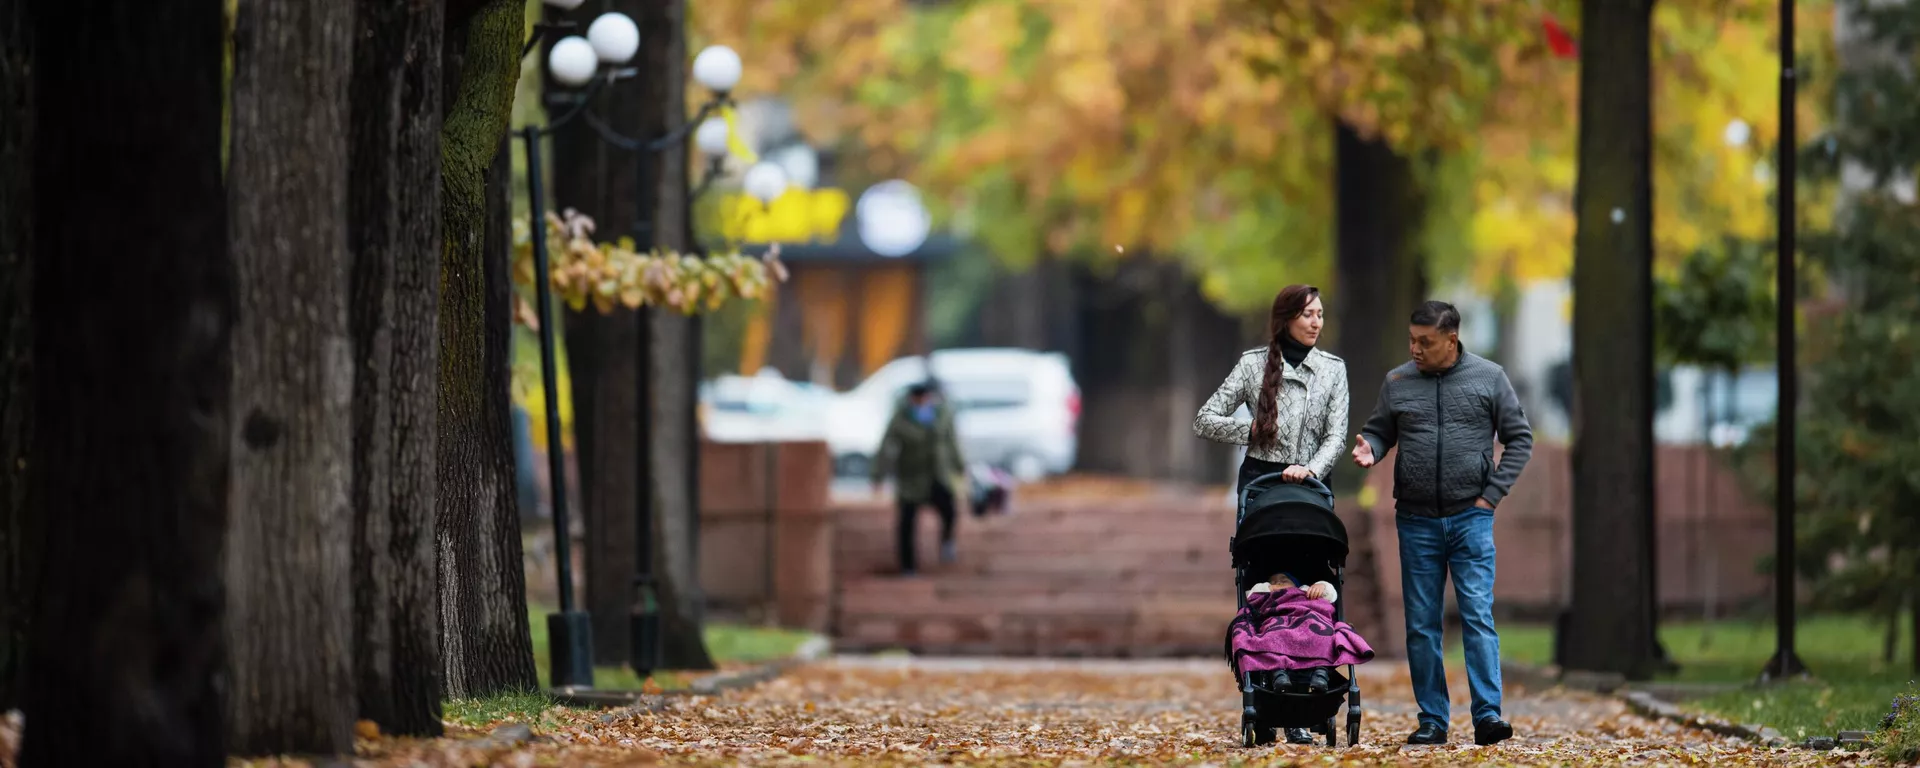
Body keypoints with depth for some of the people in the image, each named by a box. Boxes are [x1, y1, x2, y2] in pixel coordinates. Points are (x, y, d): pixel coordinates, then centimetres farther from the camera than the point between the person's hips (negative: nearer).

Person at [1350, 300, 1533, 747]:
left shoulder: (1488, 378, 0)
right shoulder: (1398, 382, 5)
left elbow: (1519, 439, 4)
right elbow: (1380, 431, 13)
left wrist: (1492, 495, -3)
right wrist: (1369, 449, -11)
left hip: (1471, 519, -3)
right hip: (1416, 521, 3)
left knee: (1478, 615, -11)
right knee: (1421, 625, 4)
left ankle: (1488, 716, -14)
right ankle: (1432, 721, 10)